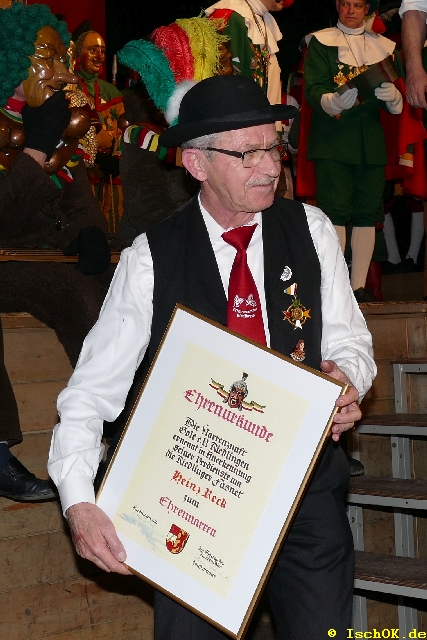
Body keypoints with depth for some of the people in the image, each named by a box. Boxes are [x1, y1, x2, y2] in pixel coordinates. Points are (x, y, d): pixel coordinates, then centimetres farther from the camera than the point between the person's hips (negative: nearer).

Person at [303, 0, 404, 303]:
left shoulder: (384, 46, 18)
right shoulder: (321, 42, 8)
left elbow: (398, 104, 13)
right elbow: (313, 92, -4)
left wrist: (393, 96, -10)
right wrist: (335, 101, -25)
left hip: (372, 141, 4)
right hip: (333, 139, -4)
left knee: (367, 214, 0)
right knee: (335, 213, -10)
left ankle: (359, 286, 4)